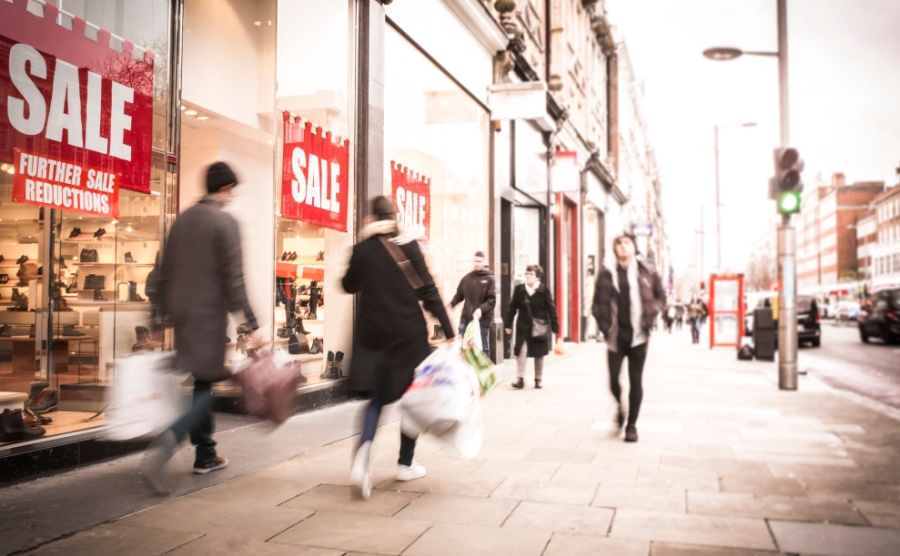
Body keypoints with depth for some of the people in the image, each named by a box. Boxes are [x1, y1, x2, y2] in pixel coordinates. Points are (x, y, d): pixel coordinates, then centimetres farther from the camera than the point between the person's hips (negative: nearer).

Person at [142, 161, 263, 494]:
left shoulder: (183, 219, 11)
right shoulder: (225, 222, -10)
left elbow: (166, 271, 14)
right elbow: (234, 278, -15)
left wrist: (167, 310, 22)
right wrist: (251, 323, -14)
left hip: (182, 313, 8)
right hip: (209, 314, -7)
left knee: (202, 383, 16)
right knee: (207, 384, -2)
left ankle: (205, 455, 24)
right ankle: (165, 445, -21)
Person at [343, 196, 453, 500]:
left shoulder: (362, 249, 0)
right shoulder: (408, 245, -7)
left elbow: (349, 285, 15)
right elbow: (427, 290, -10)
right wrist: (448, 329, -7)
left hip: (374, 332, 2)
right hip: (409, 332, -2)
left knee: (377, 396, 10)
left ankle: (363, 449, -18)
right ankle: (406, 463, 22)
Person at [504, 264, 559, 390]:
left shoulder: (544, 290, -5)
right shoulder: (518, 289, 1)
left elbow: (551, 309, -4)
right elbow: (512, 308, 5)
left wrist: (555, 327, -5)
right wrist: (508, 324, 3)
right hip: (523, 327, 1)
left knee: (539, 355, 10)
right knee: (521, 352, -9)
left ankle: (538, 379, 22)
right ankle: (520, 379, -4)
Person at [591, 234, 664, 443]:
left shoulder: (646, 273, 3)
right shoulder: (607, 275, 3)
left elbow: (661, 296, 11)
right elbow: (598, 304, 5)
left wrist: (651, 314, -5)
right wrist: (605, 326, -6)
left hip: (638, 335, 0)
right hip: (616, 336, 0)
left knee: (636, 381, 3)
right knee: (613, 380, 1)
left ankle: (631, 425, 16)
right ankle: (620, 407, 33)